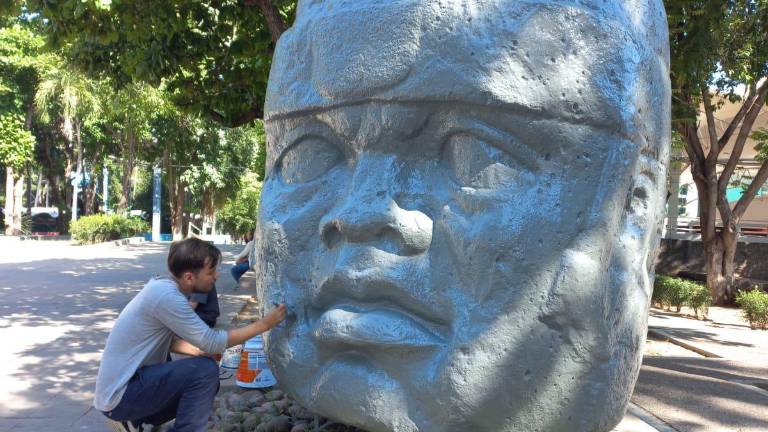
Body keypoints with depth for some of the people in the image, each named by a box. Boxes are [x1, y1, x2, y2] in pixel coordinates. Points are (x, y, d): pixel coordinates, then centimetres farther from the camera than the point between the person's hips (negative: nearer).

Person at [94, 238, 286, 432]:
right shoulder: (166, 295, -25)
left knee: (205, 383, 14)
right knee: (206, 371, -21)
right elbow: (211, 342, -20)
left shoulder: (165, 286, 3)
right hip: (119, 395, -10)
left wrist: (200, 351, 1)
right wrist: (263, 324, -15)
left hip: (129, 381, 10)